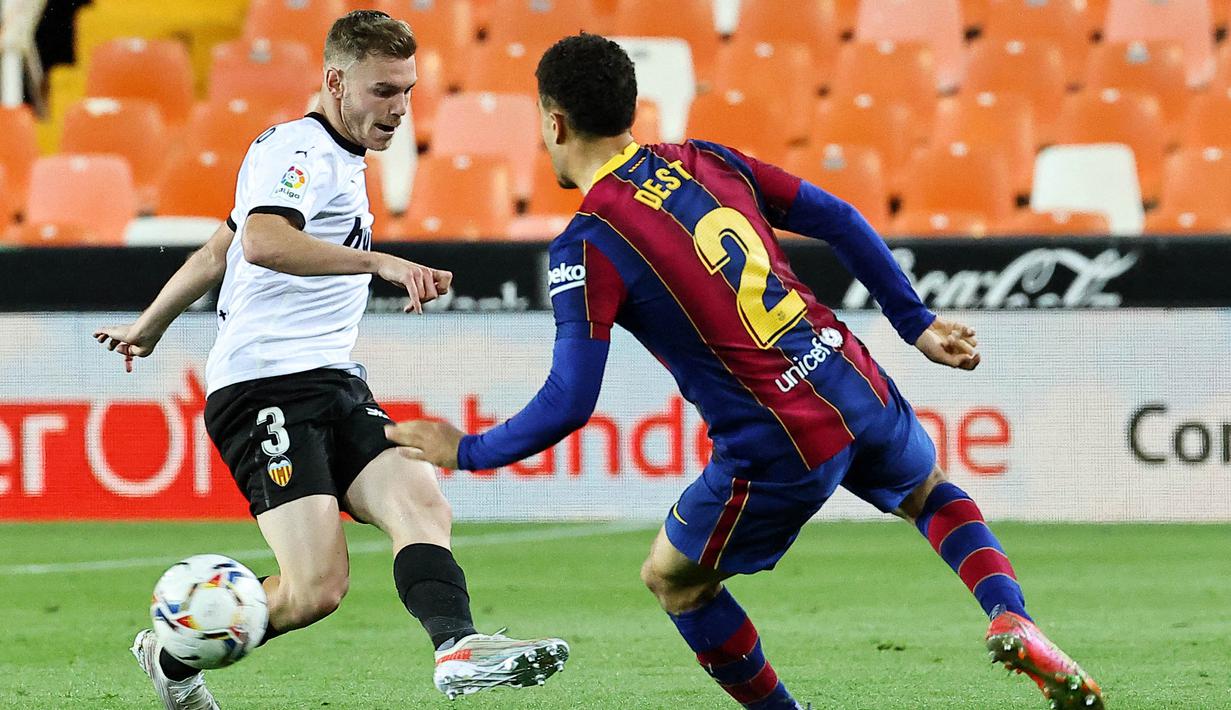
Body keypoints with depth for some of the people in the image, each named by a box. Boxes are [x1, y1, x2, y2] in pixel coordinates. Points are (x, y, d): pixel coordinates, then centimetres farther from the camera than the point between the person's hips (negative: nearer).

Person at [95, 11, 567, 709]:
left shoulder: (343, 164, 25)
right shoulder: (296, 148, -5)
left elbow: (215, 255, 35)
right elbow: (262, 241, -28)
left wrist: (148, 328, 47)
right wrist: (383, 263, -36)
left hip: (334, 388, 9)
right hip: (269, 386, -9)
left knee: (423, 502, -18)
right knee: (317, 586, -18)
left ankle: (459, 647, -37)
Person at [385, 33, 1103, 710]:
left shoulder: (587, 246, -11)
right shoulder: (706, 160, 8)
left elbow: (568, 405, -14)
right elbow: (838, 221, 12)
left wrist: (466, 452, 1)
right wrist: (917, 322, 21)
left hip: (780, 449, -6)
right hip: (860, 390, 6)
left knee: (673, 581, 20)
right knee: (933, 495, 35)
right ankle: (1013, 620, 10)